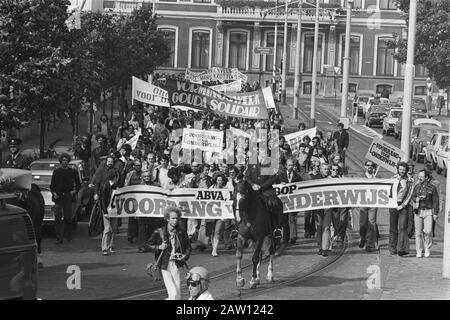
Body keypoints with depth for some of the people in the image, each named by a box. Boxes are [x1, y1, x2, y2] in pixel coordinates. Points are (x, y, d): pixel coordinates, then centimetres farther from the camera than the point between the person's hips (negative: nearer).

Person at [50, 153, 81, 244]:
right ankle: (59, 238, -7)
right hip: (58, 197, 0)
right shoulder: (56, 171, 9)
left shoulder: (72, 172, 8)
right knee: (58, 218, -7)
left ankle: (69, 235, 17)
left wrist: (75, 191, -1)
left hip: (68, 197, 0)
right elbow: (52, 185, 12)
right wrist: (54, 193, -4)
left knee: (68, 218, 0)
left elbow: (78, 184, 16)